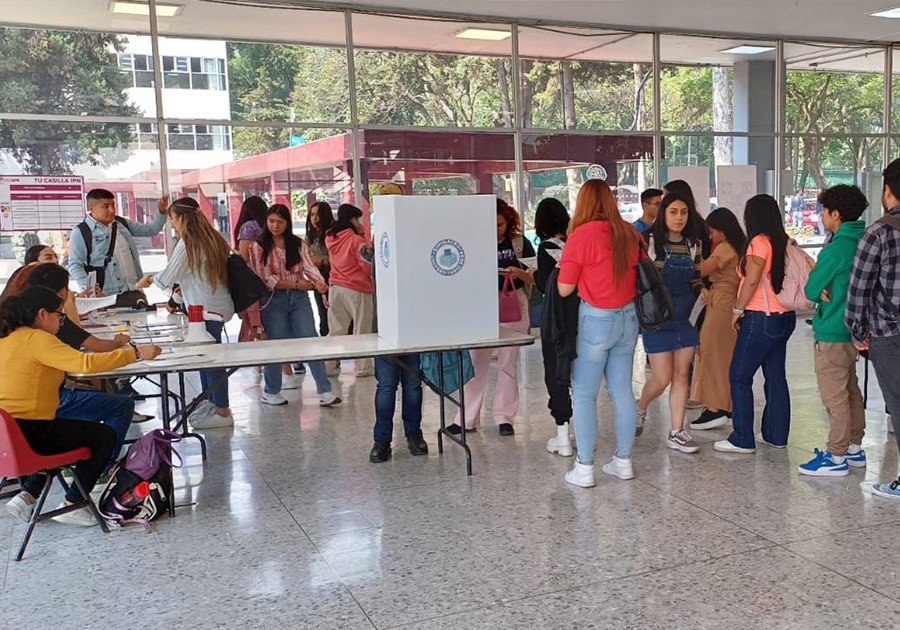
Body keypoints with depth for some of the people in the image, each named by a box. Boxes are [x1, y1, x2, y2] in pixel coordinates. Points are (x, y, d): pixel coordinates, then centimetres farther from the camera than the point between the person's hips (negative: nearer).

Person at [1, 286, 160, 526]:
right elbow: (86, 363, -25)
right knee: (105, 435, 6)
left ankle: (27, 495, 23)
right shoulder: (36, 338, -16)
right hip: (29, 433, -10)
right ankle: (71, 506, 11)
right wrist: (136, 353, -19)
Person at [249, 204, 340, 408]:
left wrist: (319, 282, -25)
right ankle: (271, 392, 21)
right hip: (274, 300, -2)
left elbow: (309, 267, -3)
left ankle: (325, 391, -2)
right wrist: (297, 284, -12)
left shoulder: (298, 244, 8)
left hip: (299, 298, 3)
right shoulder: (259, 247, -2)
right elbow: (265, 279, -9)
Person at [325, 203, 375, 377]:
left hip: (335, 288, 6)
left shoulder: (330, 238, 4)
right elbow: (369, 266, -12)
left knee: (335, 330, 12)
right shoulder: (356, 240, -15)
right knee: (362, 331, 5)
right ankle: (364, 368, 9)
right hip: (357, 289, -6)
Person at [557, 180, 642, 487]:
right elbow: (638, 274, 15)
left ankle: (584, 468, 5)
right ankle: (623, 461, 21)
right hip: (628, 318, 6)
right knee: (623, 391, 13)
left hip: (596, 321, -6)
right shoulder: (629, 233, 2)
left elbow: (564, 289, -10)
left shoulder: (582, 235, -14)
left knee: (584, 395, 3)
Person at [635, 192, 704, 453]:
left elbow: (697, 280, 15)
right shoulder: (651, 242, -9)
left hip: (685, 319, 5)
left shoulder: (693, 244, 7)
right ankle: (640, 408, 26)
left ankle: (677, 432, 11)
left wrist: (696, 311, 6)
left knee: (682, 375, 4)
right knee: (662, 377, -4)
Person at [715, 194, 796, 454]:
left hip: (762, 318, -9)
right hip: (784, 316, 9)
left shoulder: (759, 242, -13)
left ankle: (742, 440, -1)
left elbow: (752, 280, -18)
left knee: (739, 376, -2)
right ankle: (776, 435, 20)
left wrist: (738, 310, -8)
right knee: (776, 377, 13)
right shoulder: (783, 242, 10)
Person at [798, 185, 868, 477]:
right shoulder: (863, 243, 8)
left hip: (832, 334, -9)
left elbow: (811, 290, -13)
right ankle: (854, 448, 27)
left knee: (834, 397, -3)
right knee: (850, 392, 17)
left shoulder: (836, 248, -19)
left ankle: (836, 458, 3)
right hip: (853, 330, 9)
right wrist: (829, 291, -4)